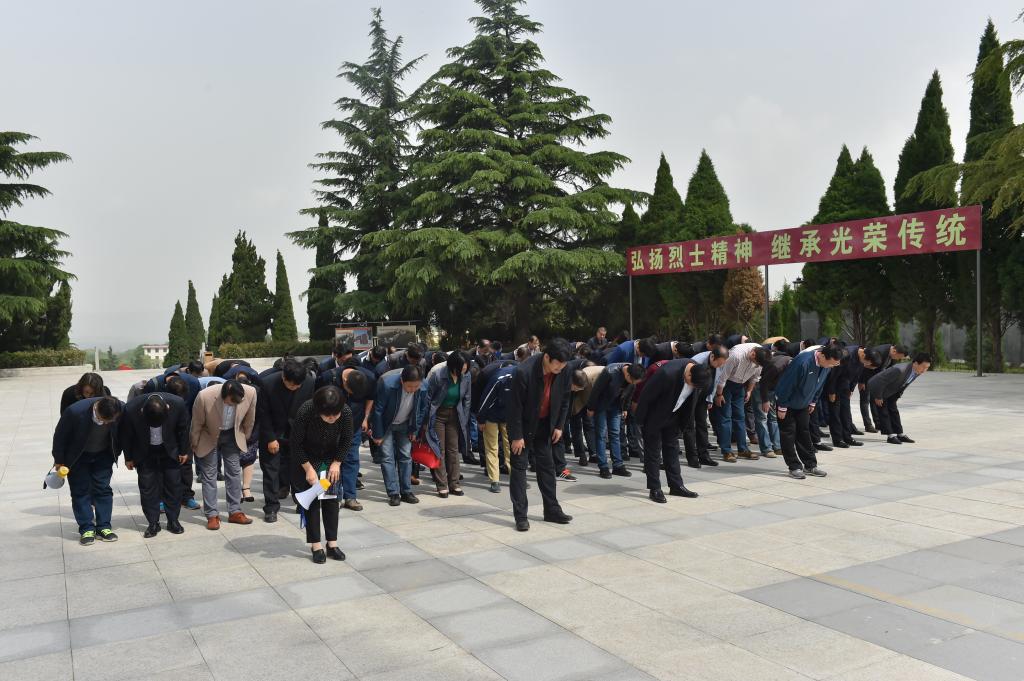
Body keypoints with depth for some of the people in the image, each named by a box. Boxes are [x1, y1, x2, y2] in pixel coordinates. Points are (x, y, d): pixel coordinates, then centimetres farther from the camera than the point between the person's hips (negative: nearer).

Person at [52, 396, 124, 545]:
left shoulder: (123, 409, -30)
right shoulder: (75, 412, -35)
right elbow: (60, 436, -16)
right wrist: (59, 460, -6)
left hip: (103, 454, 2)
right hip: (78, 455, -2)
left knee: (103, 489, 2)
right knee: (80, 491, 0)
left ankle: (103, 527, 11)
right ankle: (86, 529, 7)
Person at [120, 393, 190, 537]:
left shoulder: (177, 404, -31)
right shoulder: (131, 409, -31)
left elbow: (183, 428, -10)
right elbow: (125, 435, -11)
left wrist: (183, 451, -1)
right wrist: (128, 458, 0)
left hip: (170, 450, 0)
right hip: (145, 452, 0)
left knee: (173, 484, 3)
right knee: (147, 487, -2)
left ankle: (173, 521, 15)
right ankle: (153, 523, 9)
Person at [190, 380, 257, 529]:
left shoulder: (250, 393, -29)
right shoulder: (205, 396, -36)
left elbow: (249, 419, -7)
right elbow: (196, 423, -16)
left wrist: (245, 437, 7)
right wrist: (194, 444, -2)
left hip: (232, 435, 3)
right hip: (209, 436, -2)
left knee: (234, 472, 6)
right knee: (209, 474, -1)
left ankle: (235, 512, 15)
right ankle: (212, 515, 7)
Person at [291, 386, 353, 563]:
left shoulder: (346, 412, -28)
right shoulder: (305, 412, -34)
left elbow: (346, 440, -8)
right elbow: (296, 443, -20)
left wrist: (336, 463, -13)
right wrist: (308, 469, -19)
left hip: (331, 458, 2)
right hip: (306, 458, -2)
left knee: (332, 498, 1)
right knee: (312, 498, -5)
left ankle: (332, 543, 9)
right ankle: (316, 545, 2)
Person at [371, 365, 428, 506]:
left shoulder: (423, 387, -24)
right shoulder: (387, 383, -34)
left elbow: (422, 409, -4)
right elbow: (378, 410, -22)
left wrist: (414, 431, 1)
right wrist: (378, 434, -15)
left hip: (404, 425, 3)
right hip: (385, 424, -3)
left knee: (406, 456, 4)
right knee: (387, 457, -6)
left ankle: (406, 492, 12)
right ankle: (393, 494, -1)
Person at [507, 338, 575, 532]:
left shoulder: (564, 373, -15)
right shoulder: (523, 372, -31)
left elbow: (564, 400, 2)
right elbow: (515, 406, -23)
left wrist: (558, 426, 3)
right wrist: (517, 436, -18)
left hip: (544, 426, 5)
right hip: (523, 426, -5)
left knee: (547, 465, 11)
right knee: (519, 466, -2)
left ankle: (552, 510, 21)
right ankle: (520, 515, 3)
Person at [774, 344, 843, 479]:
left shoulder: (827, 363, -12)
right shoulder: (803, 361, -35)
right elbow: (788, 384, -27)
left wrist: (813, 402, 12)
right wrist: (782, 407, -20)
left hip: (803, 404, 7)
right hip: (788, 402, -7)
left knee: (804, 432, 11)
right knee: (788, 433, -2)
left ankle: (810, 465, 16)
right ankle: (794, 467, 4)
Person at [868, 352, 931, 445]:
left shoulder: (917, 373, -11)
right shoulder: (899, 370, -38)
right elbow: (881, 381, -32)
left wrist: (897, 396, 8)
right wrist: (878, 397, -21)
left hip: (890, 392, 8)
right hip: (877, 387, -8)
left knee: (894, 411, 8)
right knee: (883, 412, -7)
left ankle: (900, 434, 14)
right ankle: (890, 436, -5)